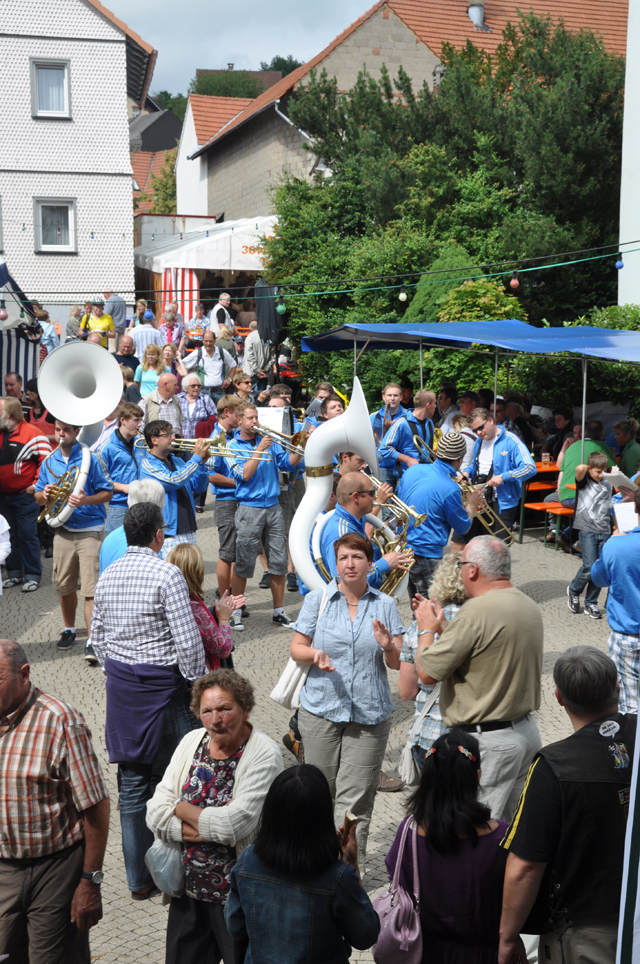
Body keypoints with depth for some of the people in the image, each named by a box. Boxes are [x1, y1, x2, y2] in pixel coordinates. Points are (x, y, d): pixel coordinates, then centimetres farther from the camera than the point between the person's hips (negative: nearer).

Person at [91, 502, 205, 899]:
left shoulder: (107, 576, 6)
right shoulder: (167, 575, -15)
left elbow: (98, 636, 13)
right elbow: (188, 641, -17)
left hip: (121, 687, 6)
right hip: (162, 684, -6)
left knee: (132, 785, 11)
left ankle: (139, 878, 19)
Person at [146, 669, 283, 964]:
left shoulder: (263, 754, -16)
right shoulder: (192, 742, 1)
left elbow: (235, 824, -26)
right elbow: (155, 814, -4)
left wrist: (180, 808, -11)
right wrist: (214, 825, -18)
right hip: (188, 887, 6)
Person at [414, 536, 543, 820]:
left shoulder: (477, 611, -22)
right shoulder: (528, 605, 6)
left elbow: (427, 673, -17)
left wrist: (426, 629, 0)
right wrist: (442, 625, 18)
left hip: (488, 741, -9)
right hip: (526, 730, 9)